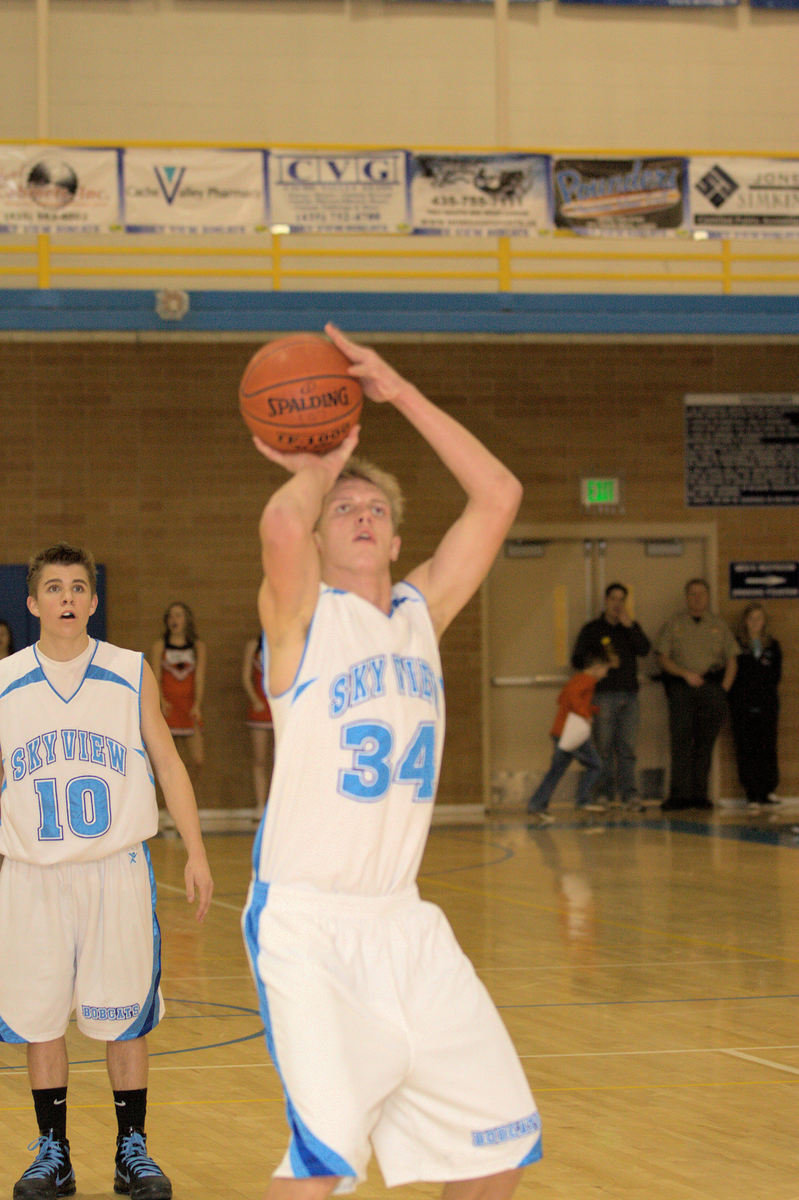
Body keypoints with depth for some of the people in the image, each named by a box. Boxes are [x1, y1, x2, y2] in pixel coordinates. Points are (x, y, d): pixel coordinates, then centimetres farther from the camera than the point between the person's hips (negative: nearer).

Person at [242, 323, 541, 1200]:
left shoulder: (420, 612, 12)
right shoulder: (302, 616, -4)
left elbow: (498, 496, 6)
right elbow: (281, 524, -26)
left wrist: (399, 394, 3)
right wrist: (320, 468, -4)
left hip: (403, 920, 6)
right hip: (306, 922, -6)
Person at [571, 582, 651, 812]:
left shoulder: (631, 628, 17)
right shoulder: (592, 629, 10)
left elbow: (644, 649, 0)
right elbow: (577, 660, 7)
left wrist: (629, 625, -7)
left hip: (629, 693, 2)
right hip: (604, 693, -2)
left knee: (627, 747, -1)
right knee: (604, 747, -4)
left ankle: (629, 795, -2)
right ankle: (604, 794, -2)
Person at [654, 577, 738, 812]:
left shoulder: (719, 625, 13)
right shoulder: (674, 624, 8)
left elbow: (731, 660, 13)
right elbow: (663, 658, 3)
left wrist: (723, 689, 0)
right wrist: (686, 674, -11)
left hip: (712, 686, 2)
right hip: (681, 687, -2)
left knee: (705, 743, 1)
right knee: (681, 741, -9)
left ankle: (699, 794, 4)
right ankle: (679, 795, -11)